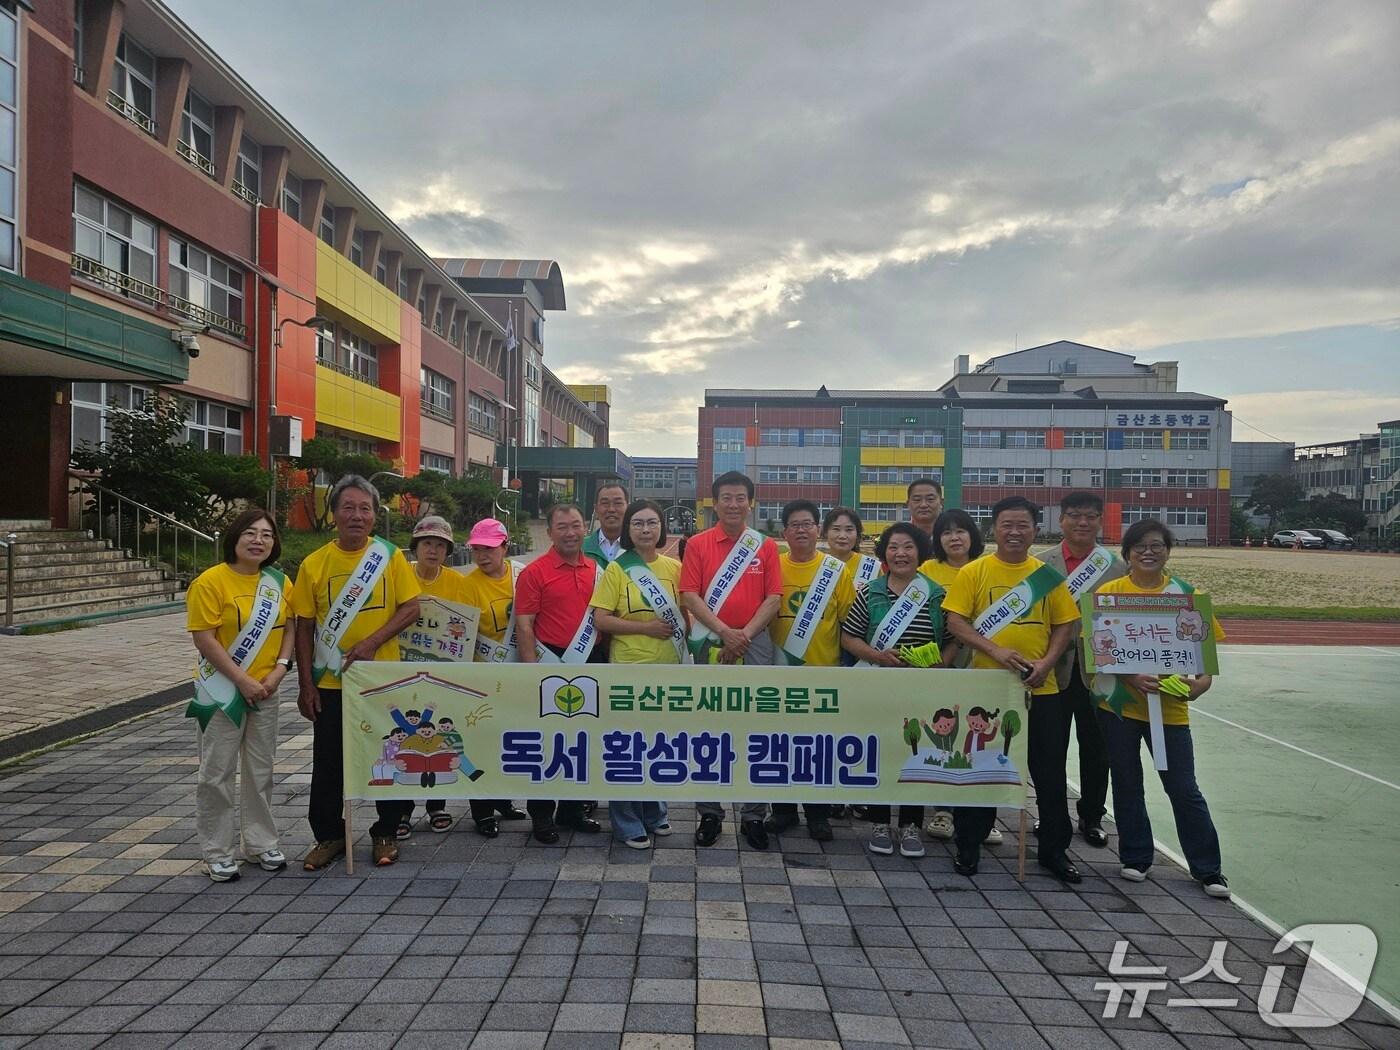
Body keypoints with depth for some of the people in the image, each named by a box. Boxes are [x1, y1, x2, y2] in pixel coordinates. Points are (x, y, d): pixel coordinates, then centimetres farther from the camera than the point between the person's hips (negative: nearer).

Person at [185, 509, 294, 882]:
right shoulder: (211, 581, -13)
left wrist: (279, 669, -8)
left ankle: (260, 844, 26)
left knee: (260, 770, 14)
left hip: (265, 691, 5)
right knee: (218, 773, 3)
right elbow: (204, 638, -16)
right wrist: (242, 680, -17)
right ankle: (217, 852, 16)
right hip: (223, 691, -5)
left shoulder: (278, 582, 4)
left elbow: (289, 627, 8)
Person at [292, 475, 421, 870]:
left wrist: (373, 641, -17)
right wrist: (306, 685, -1)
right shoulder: (314, 564, -1)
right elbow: (305, 627, 1)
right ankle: (329, 835, 27)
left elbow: (410, 608, -4)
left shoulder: (390, 556, -3)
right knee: (328, 763, 9)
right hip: (330, 682, 1)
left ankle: (386, 833, 25)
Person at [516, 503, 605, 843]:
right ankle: (541, 814, 17)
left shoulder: (597, 570, 8)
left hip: (591, 664, 5)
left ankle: (572, 809, 28)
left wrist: (605, 659, 10)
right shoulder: (535, 572, -7)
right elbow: (524, 625, -10)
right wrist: (533, 670, -17)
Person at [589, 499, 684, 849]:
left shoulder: (674, 567, 6)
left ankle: (654, 814, 32)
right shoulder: (616, 569, -4)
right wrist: (647, 627, -15)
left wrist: (687, 642, -3)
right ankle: (627, 824, 15)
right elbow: (601, 620, -8)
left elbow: (685, 613, 13)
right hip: (629, 667, -4)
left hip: (669, 667, 4)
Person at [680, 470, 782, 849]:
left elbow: (774, 597, 1)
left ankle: (754, 814, 14)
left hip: (755, 644, 1)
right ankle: (709, 813, 16)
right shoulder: (698, 544, 4)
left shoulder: (766, 546, 8)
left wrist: (745, 634, -12)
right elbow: (689, 595, -5)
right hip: (710, 645, 0)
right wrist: (725, 632, -15)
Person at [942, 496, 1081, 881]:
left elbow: (1066, 624, 5)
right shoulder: (973, 572, -3)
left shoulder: (1047, 575, 5)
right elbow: (955, 622, -7)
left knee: (1049, 772, 9)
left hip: (1039, 689, 2)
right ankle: (968, 845, 23)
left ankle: (1054, 850, 25)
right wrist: (995, 651, -19)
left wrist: (1046, 663, -10)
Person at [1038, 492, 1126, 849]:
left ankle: (1092, 818, 29)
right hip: (1054, 669, -1)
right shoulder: (1040, 564, 0)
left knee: (1095, 750, 11)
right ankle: (1051, 819, 24)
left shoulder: (1117, 567, 3)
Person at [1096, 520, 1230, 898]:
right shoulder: (1110, 592, -4)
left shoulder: (1186, 594, 0)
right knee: (1127, 783, 12)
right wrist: (1130, 677, -21)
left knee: (1184, 789, 5)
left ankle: (1207, 869, 20)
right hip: (1119, 702, 0)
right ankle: (1135, 857, 28)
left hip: (1170, 706, 0)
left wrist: (1203, 680, -15)